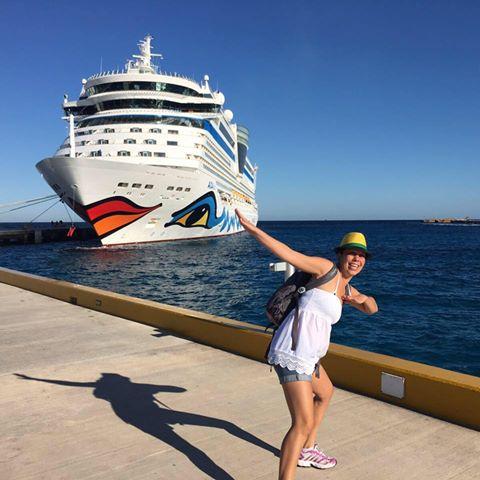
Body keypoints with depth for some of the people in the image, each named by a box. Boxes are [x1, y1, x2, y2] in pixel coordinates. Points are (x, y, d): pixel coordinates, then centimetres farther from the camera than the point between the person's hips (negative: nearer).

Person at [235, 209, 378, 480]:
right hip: (293, 355, -10)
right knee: (304, 424, -15)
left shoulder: (347, 289, 16)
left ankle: (307, 451, 49)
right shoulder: (326, 268, -8)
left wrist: (363, 299, 4)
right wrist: (249, 227, -22)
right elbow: (287, 253, -15)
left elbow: (372, 308, 29)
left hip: (307, 356, 10)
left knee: (325, 393, 33)